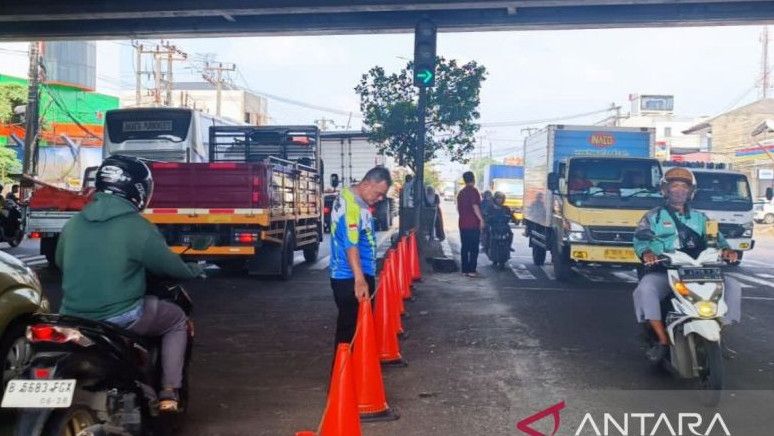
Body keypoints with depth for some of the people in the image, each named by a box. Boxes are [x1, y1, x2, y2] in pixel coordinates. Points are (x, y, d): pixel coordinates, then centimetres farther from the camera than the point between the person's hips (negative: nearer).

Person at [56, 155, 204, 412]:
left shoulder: (73, 223, 4)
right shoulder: (138, 227, -13)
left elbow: (61, 263, 20)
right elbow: (170, 266, -2)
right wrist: (193, 271, 20)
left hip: (72, 316, 6)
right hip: (122, 318, -5)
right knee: (177, 320, 18)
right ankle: (169, 393, 10)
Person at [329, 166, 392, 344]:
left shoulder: (349, 197, 11)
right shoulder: (351, 205, -22)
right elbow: (350, 245, -31)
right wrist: (359, 279, -38)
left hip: (355, 275, 10)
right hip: (352, 279, -10)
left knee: (357, 324, 17)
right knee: (351, 327, -4)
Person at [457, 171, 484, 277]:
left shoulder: (461, 192, 14)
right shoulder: (473, 191, -10)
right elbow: (475, 206, -19)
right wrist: (481, 219, -17)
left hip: (463, 224, 7)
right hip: (473, 224, -7)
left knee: (464, 247, 8)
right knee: (474, 248, -3)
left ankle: (464, 270, 8)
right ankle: (472, 270, -6)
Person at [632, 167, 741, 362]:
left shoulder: (700, 218, 24)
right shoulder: (654, 217, 13)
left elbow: (715, 237, 11)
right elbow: (640, 239, -2)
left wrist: (725, 249, -13)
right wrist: (646, 252, -26)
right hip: (663, 272, -3)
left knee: (733, 287, -14)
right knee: (645, 289, -35)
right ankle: (663, 341, -26)